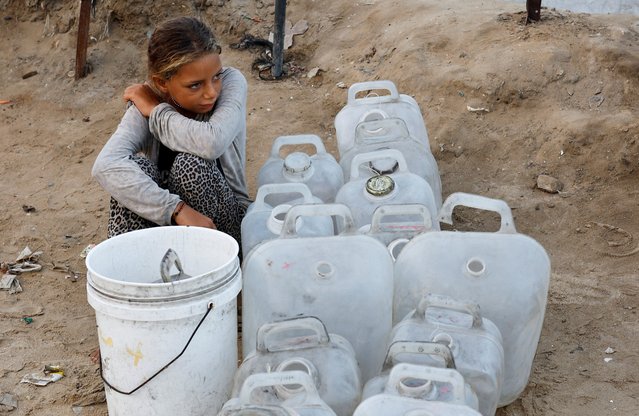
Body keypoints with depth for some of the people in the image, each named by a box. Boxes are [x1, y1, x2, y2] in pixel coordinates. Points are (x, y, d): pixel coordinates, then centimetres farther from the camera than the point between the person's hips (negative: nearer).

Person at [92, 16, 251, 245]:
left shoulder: (231, 82, -15)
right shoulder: (146, 106, -14)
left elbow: (212, 142, -36)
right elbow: (105, 167, -33)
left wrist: (157, 112, -20)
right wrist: (178, 210, -40)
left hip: (224, 222, -1)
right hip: (164, 223, 1)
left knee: (191, 164, -29)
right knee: (137, 166, -27)